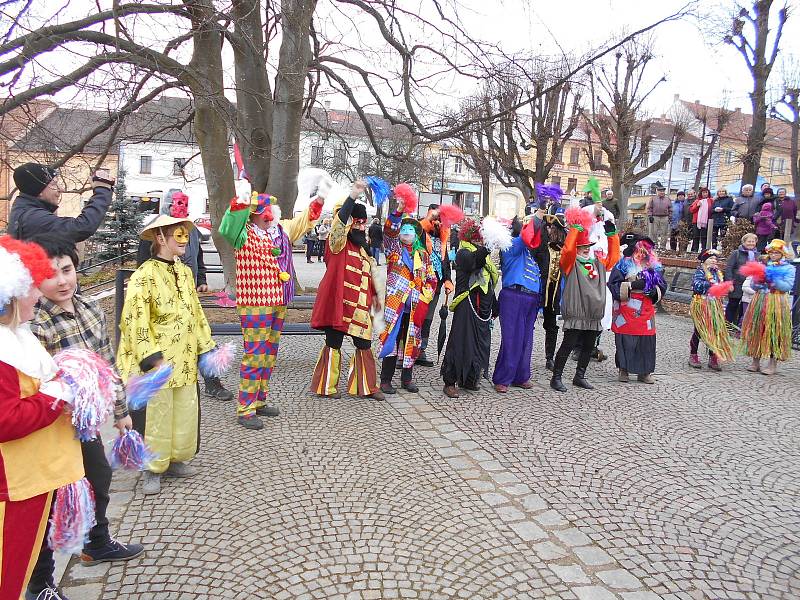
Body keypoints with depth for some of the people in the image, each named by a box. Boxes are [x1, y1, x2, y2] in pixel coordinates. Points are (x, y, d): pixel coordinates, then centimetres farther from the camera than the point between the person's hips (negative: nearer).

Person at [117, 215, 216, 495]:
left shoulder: (185, 272, 10)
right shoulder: (144, 275, -13)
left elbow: (196, 312, 17)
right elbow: (135, 321, -19)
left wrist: (207, 346, 15)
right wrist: (153, 358, -24)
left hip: (185, 361, 7)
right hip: (157, 364, -7)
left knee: (185, 411, 14)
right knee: (156, 414, 5)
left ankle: (175, 459, 32)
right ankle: (153, 470, 22)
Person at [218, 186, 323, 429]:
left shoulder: (282, 230, 13)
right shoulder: (245, 235, -9)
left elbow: (305, 220, 27)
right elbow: (230, 224, -30)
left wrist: (319, 199, 23)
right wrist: (242, 200, -39)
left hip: (278, 302, 8)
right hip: (255, 304, -8)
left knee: (269, 354, 14)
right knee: (255, 355, -9)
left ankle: (259, 401, 27)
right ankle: (245, 410, -2)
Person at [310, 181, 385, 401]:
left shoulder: (364, 248, 17)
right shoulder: (338, 244, -5)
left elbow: (371, 272, 25)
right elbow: (339, 221, -24)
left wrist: (376, 294, 26)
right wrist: (353, 196, -31)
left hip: (359, 308, 7)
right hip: (337, 304, -7)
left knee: (365, 346, 8)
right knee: (333, 345, 3)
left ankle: (366, 386, 20)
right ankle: (327, 386, 16)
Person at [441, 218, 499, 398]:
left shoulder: (482, 253, 20)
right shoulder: (463, 252, -4)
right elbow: (469, 263, -30)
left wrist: (494, 306, 24)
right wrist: (480, 252, -46)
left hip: (482, 306, 8)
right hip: (467, 302, -8)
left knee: (480, 342, 10)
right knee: (461, 341, -9)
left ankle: (469, 379, 23)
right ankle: (450, 382, -2)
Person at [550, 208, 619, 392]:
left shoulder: (598, 264, 17)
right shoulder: (570, 264, -3)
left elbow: (613, 256, 23)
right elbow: (568, 249, -20)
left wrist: (612, 234, 14)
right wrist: (576, 228, -16)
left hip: (594, 316, 7)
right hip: (575, 314, -7)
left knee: (588, 347, 13)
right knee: (568, 345, -5)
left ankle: (579, 377, 26)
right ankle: (556, 377, 4)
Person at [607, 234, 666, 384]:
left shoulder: (655, 266, 13)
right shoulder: (623, 265, -3)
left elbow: (662, 285, 19)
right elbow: (613, 284, -10)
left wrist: (655, 291, -2)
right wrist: (632, 285, -18)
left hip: (646, 309, 4)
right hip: (626, 309, -4)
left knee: (647, 340, 5)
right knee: (626, 340, -2)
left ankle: (644, 372, 16)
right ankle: (623, 370, 13)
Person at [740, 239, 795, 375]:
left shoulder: (788, 268, 2)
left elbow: (787, 287, -10)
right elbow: (754, 286, 11)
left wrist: (773, 280, -18)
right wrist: (759, 280, -9)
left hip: (777, 304, -4)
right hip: (760, 302, 4)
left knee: (774, 332, -4)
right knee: (757, 330, 4)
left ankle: (773, 364, 3)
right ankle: (755, 362, 12)